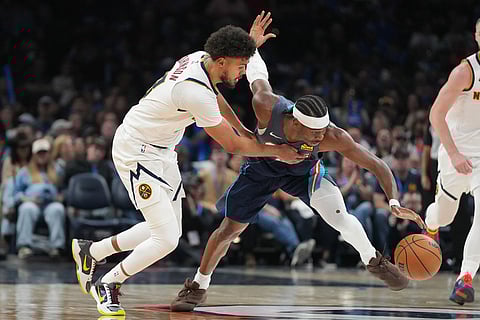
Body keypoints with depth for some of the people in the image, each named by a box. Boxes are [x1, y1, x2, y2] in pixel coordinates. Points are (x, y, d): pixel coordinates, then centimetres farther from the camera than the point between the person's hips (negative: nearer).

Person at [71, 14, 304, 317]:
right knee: (166, 239, -14)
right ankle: (106, 285, 6)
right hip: (136, 152, -10)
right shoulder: (195, 92, -31)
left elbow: (214, 95, 22)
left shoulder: (201, 59, -4)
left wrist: (241, 128, 28)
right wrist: (277, 151, -8)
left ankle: (90, 251, 27)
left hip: (161, 150, 10)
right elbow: (232, 145, -20)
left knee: (171, 232, 14)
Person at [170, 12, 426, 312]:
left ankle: (374, 261, 4)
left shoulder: (333, 138, -40)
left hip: (305, 170, 0)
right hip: (263, 166, 1)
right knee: (229, 228, 3)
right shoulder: (267, 107, -41)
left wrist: (395, 202, -45)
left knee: (338, 214, -23)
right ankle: (198, 287, 24)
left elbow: (377, 165, -34)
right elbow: (259, 78, -19)